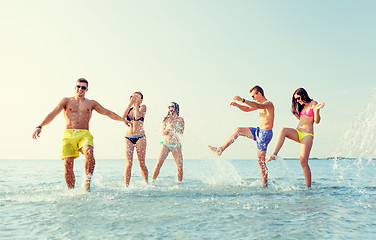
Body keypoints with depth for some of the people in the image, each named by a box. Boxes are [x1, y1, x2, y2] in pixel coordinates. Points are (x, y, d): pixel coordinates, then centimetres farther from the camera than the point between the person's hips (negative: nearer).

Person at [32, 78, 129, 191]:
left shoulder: (91, 103, 18)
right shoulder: (66, 101, 14)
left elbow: (108, 113, 21)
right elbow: (52, 114, 3)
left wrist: (123, 120, 14)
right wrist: (40, 126, -10)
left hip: (84, 135, 0)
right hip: (68, 135, 0)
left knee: (89, 152, -33)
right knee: (67, 164, -12)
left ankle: (88, 181, -23)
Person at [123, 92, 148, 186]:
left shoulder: (143, 107, 4)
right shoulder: (129, 108, 15)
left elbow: (137, 116, -16)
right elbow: (123, 116, -6)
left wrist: (136, 103, -5)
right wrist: (130, 103, -3)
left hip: (140, 137, -3)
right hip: (128, 138, 3)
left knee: (142, 163, 0)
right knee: (128, 163, -6)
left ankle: (147, 184, 15)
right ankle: (126, 186, -4)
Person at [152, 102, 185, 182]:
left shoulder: (180, 120, 5)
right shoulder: (166, 119, 7)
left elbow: (181, 133, -3)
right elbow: (163, 133, 2)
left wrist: (174, 127, -18)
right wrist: (168, 128, -19)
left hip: (176, 146, 0)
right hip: (166, 144, 0)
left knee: (180, 168, -4)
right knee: (158, 164, -11)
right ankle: (152, 181, -1)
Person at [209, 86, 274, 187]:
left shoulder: (269, 104, -14)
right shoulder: (261, 104, 15)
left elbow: (257, 106, -36)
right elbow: (247, 109, 24)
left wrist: (242, 100, -43)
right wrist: (237, 104, 6)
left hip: (265, 133, -9)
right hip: (259, 131, 9)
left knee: (260, 160, -7)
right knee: (238, 130, 9)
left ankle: (265, 184, 2)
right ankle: (221, 149, 9)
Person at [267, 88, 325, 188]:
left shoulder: (313, 104, -2)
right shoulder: (302, 106, 19)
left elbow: (317, 121, -9)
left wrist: (317, 110, -24)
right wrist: (294, 112, 23)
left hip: (307, 135, -6)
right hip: (298, 133, 6)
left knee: (303, 162, -10)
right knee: (284, 130, -26)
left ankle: (308, 187, 1)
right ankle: (274, 154, -38)